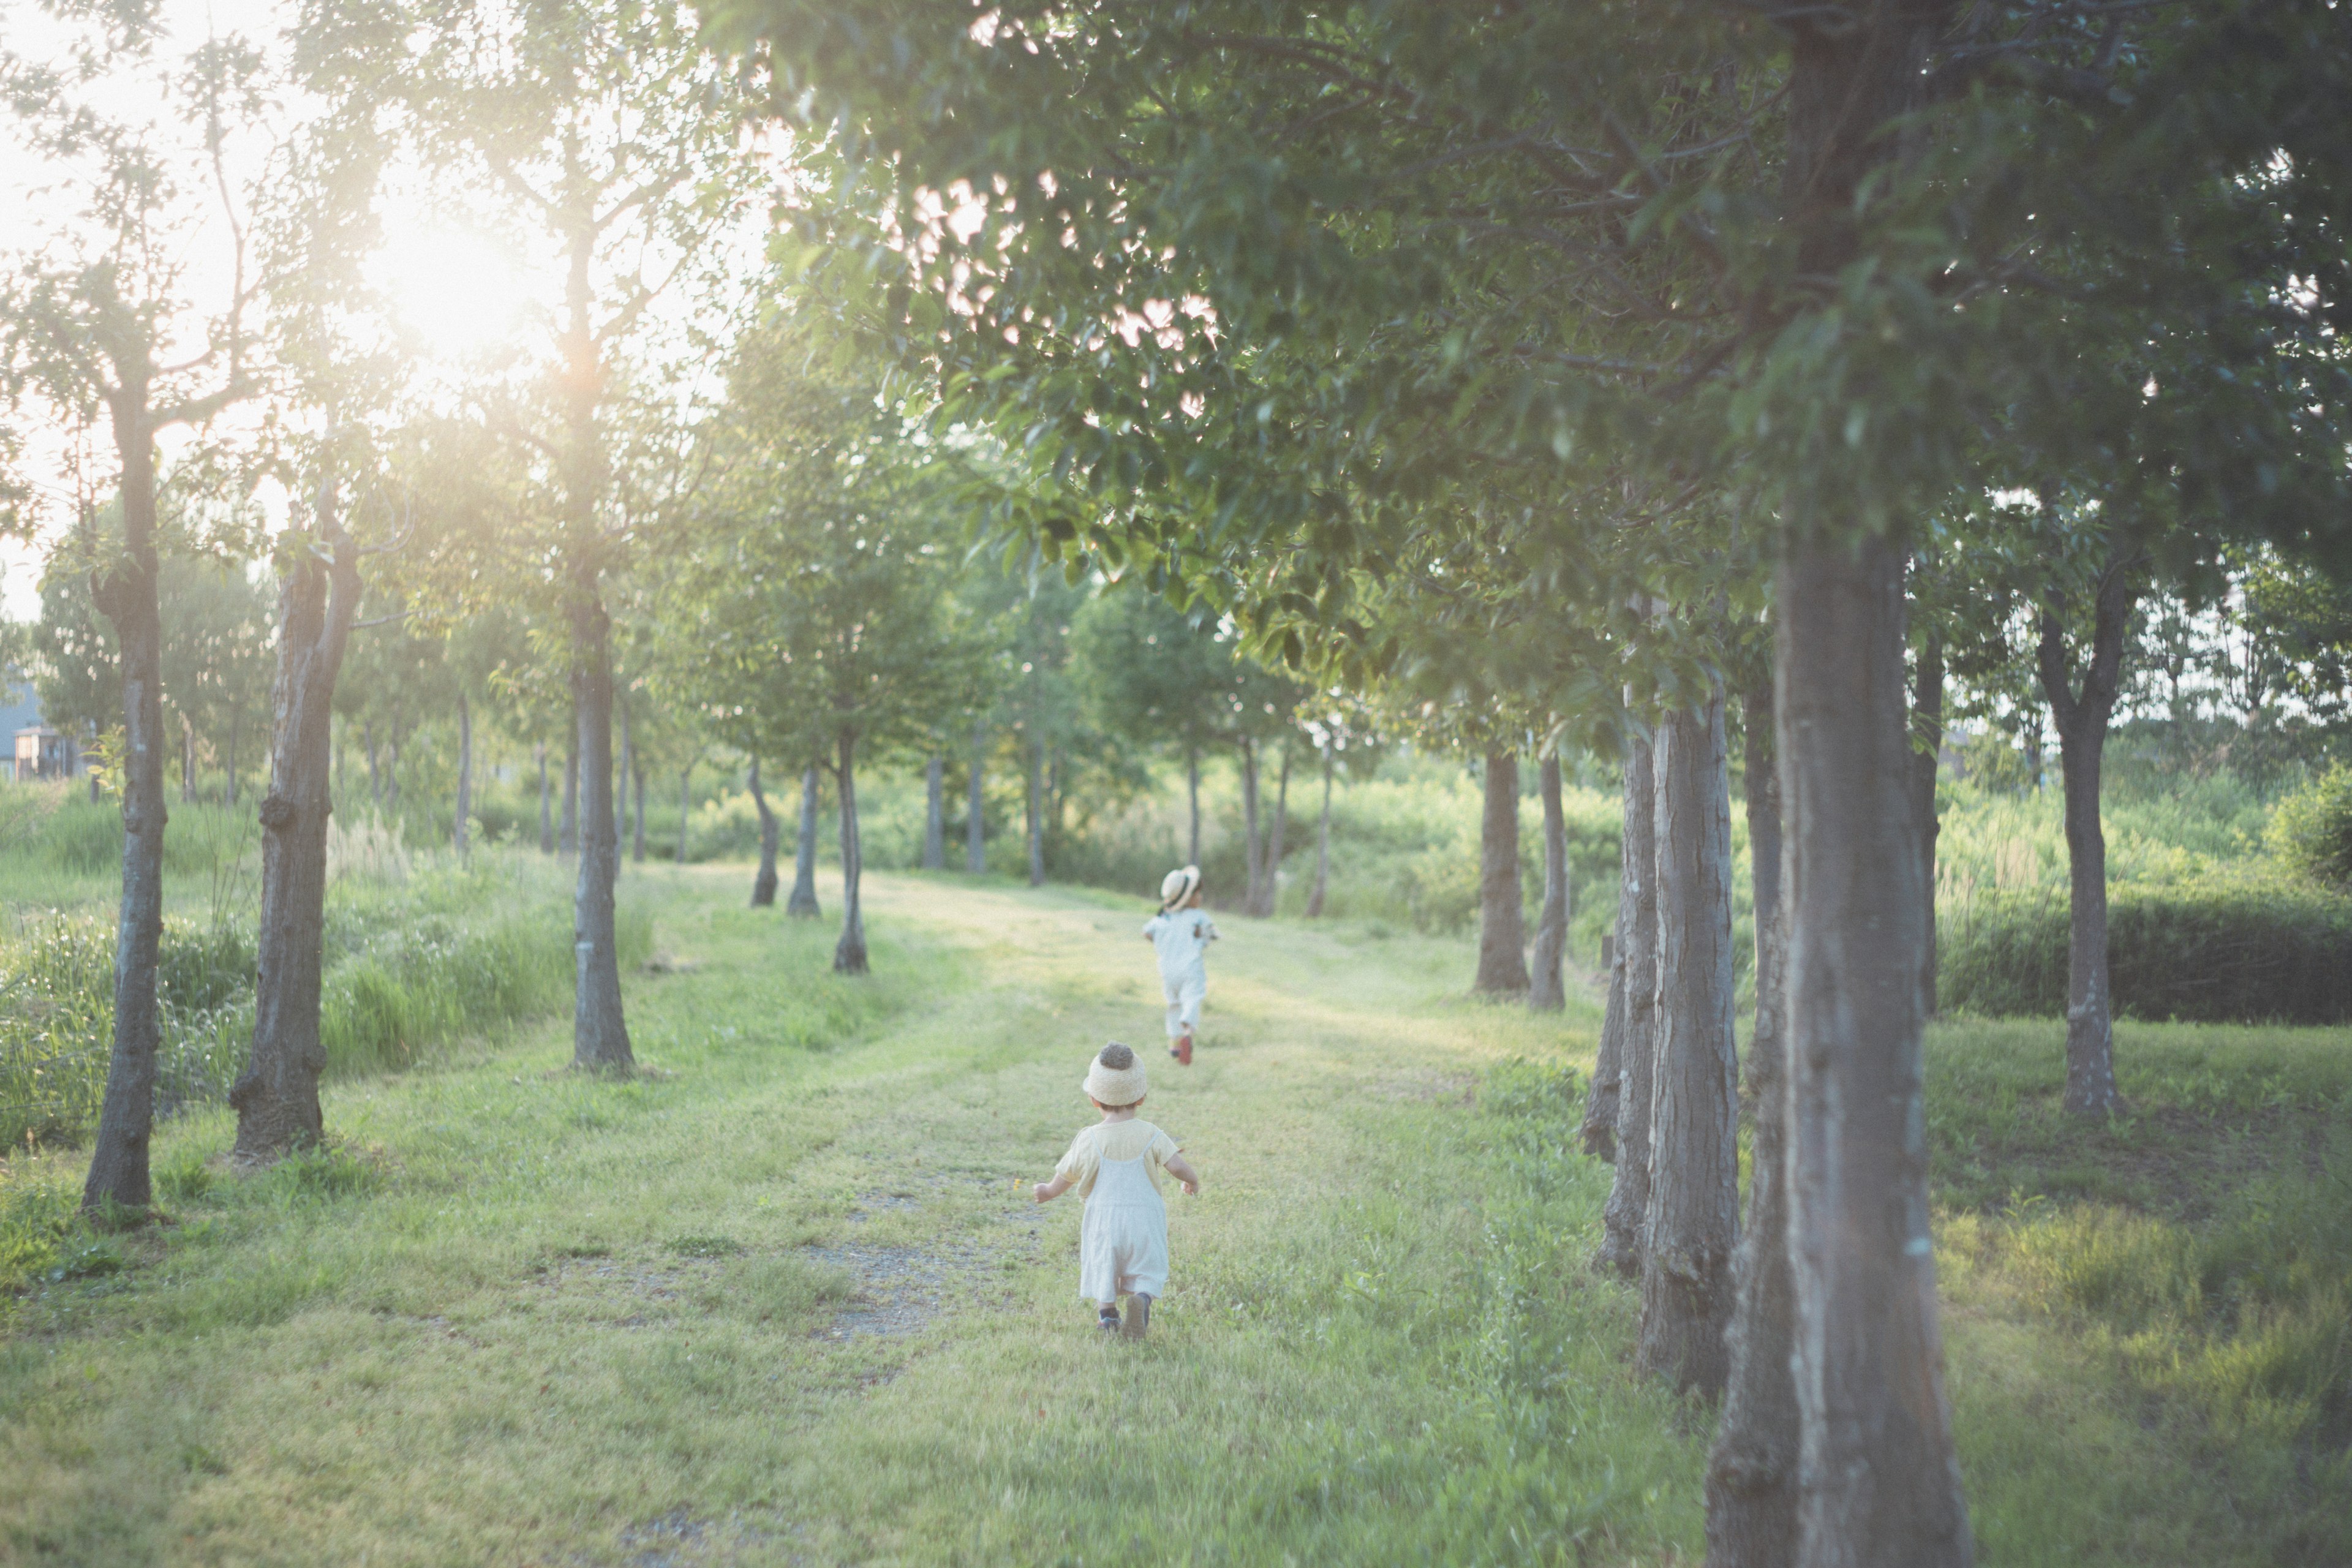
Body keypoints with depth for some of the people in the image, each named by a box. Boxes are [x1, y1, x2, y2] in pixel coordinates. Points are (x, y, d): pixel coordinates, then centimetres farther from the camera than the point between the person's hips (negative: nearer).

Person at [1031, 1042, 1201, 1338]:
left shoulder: (1089, 1140, -3)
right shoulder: (1151, 1135, -4)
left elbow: (1063, 1179, 4)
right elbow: (1177, 1167, -13)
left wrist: (1046, 1191, 26)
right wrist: (1193, 1181, 10)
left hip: (1104, 1218, 0)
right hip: (1145, 1217, 0)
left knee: (1102, 1267, 18)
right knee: (1145, 1272, 8)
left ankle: (1106, 1309, 0)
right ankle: (1141, 1298, -21)